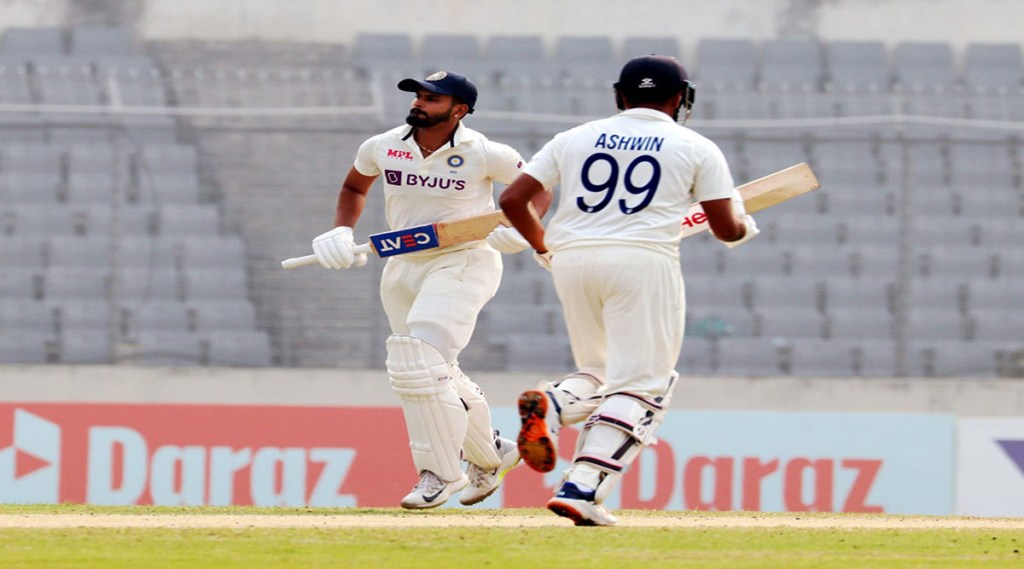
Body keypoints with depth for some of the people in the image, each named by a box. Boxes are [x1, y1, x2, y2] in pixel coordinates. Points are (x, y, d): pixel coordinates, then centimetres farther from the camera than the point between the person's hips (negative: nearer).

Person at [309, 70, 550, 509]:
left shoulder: (482, 155, -13)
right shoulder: (381, 148, -1)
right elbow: (354, 186, 19)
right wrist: (341, 231, 2)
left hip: (464, 263, -6)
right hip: (403, 268, 6)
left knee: (420, 360, -22)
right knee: (438, 373, 15)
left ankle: (440, 473, -13)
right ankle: (490, 455, 37)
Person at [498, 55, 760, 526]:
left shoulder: (574, 138, 16)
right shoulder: (696, 148, 9)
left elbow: (512, 199, 12)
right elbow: (726, 229, 6)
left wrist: (542, 247, 29)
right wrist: (745, 225, 29)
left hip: (571, 258, 4)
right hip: (643, 259, -4)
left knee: (598, 373, 20)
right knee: (641, 384, -2)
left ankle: (550, 404, -14)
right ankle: (582, 487, -19)